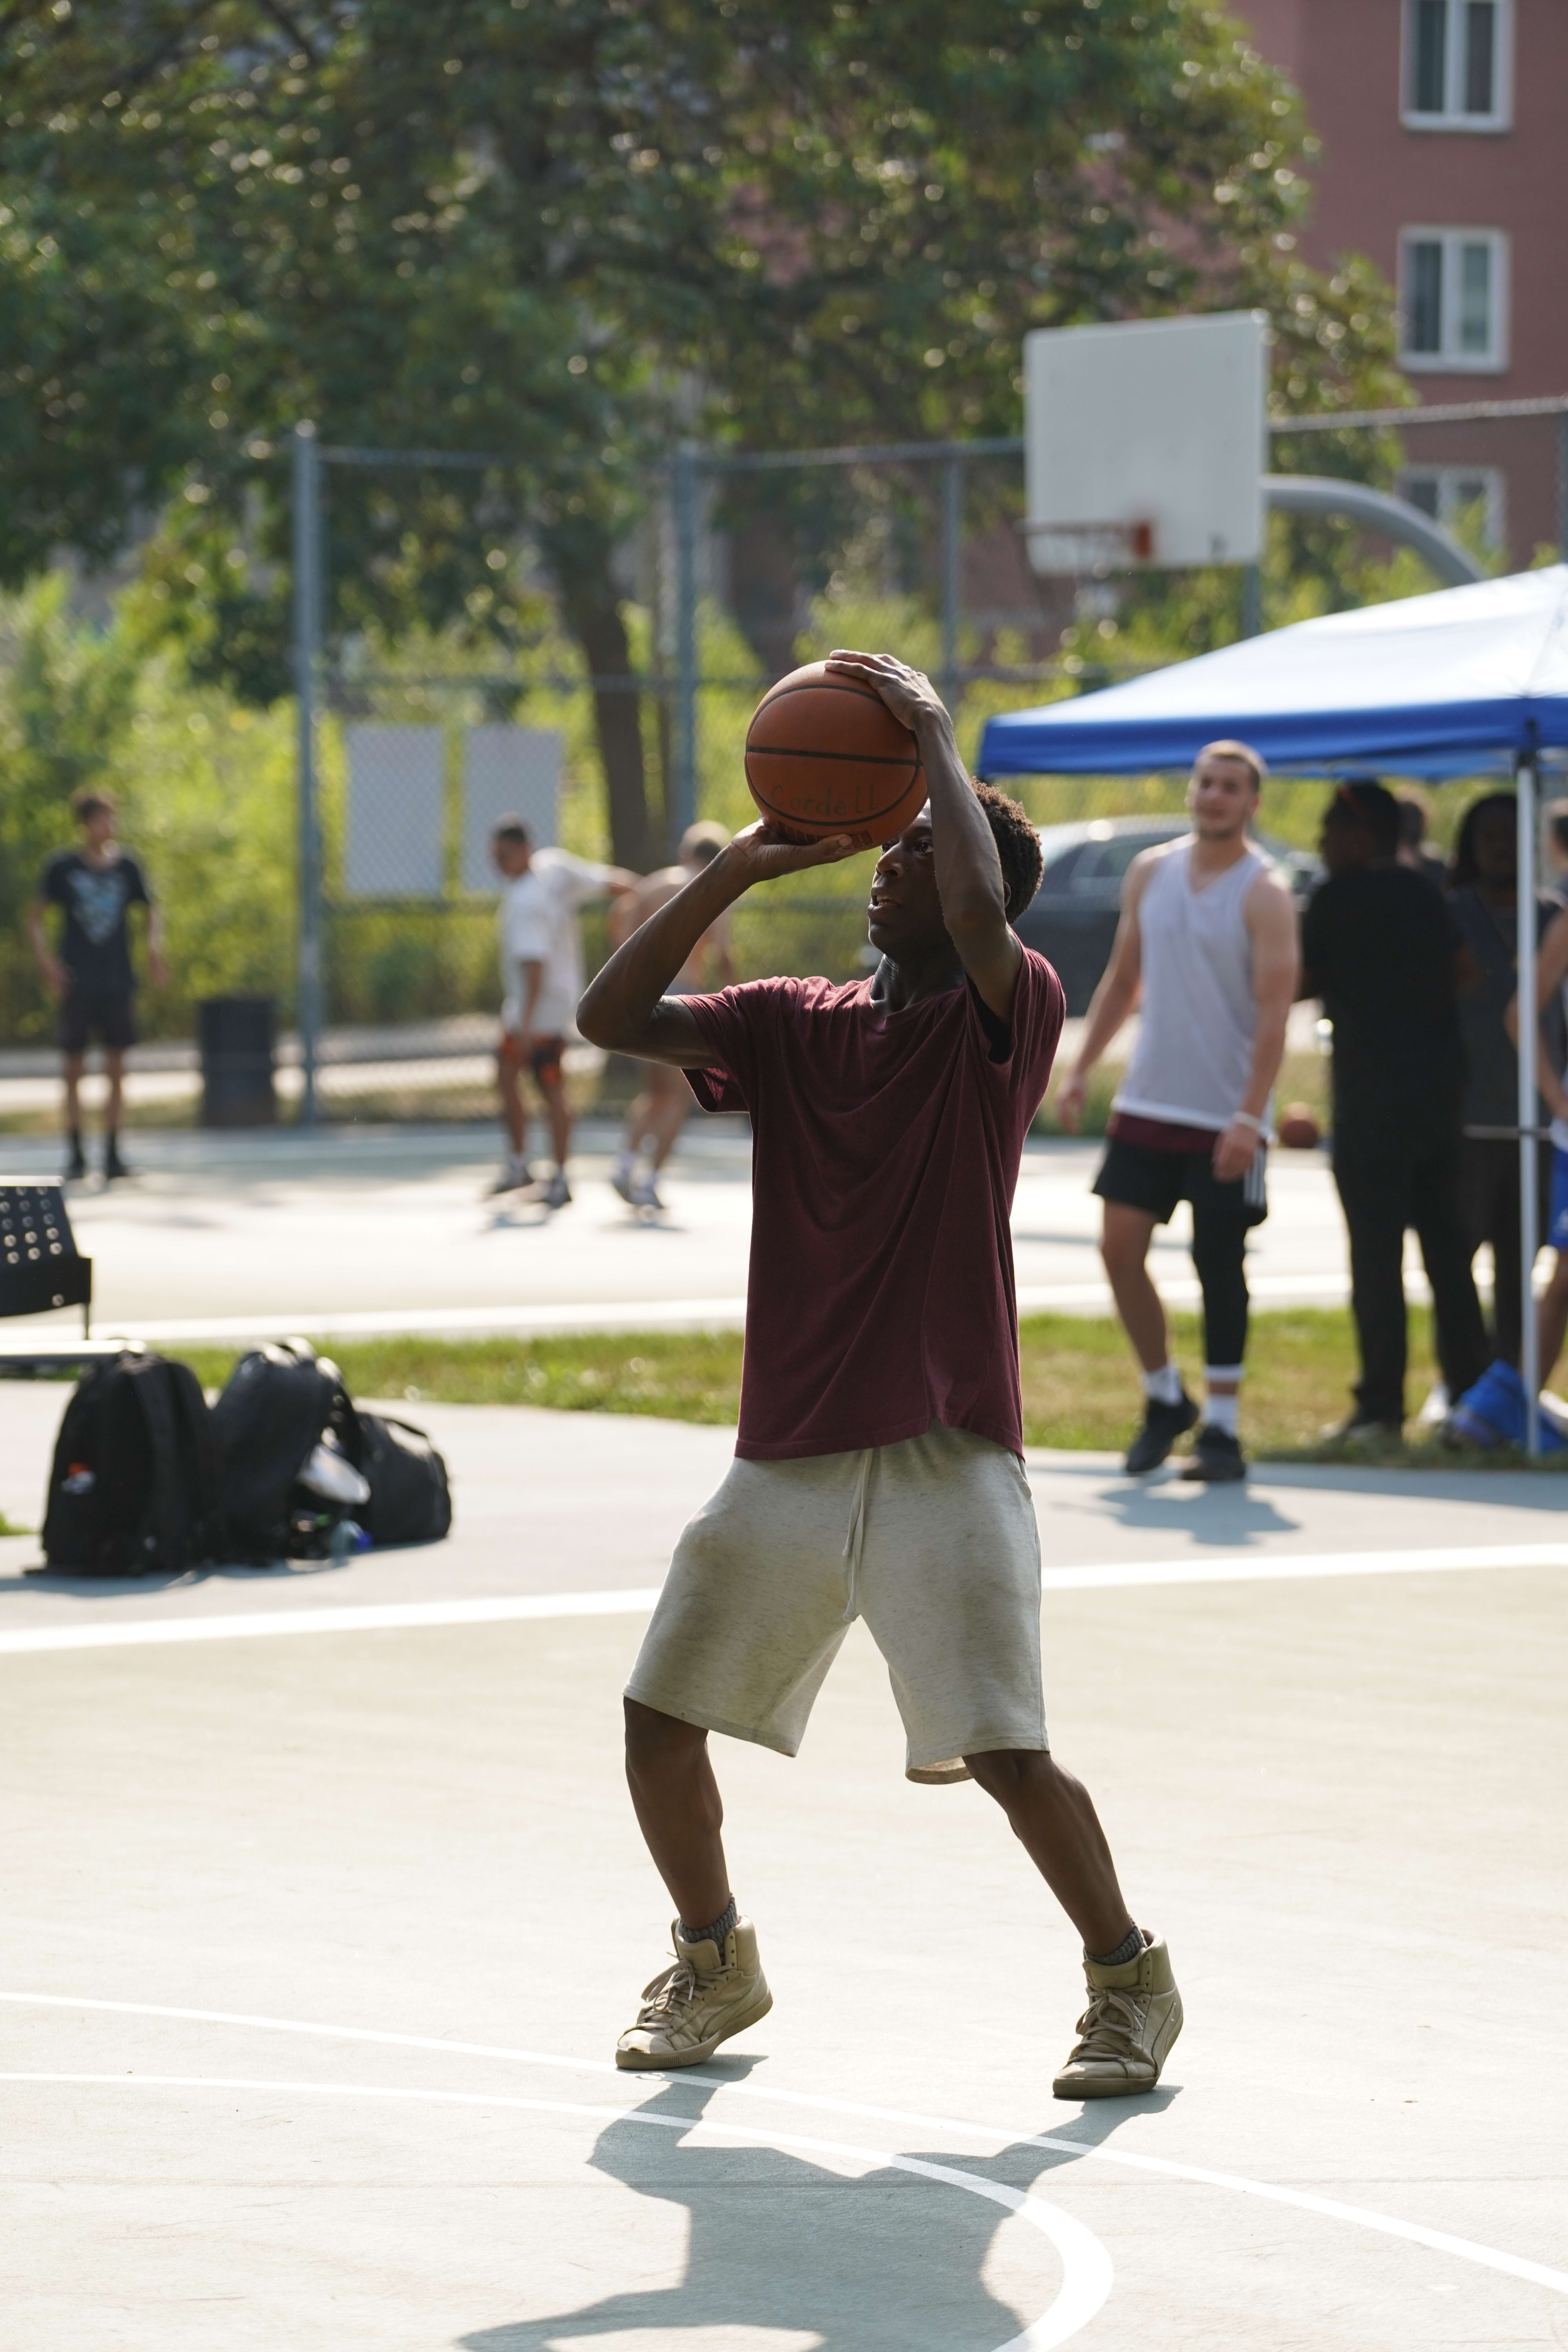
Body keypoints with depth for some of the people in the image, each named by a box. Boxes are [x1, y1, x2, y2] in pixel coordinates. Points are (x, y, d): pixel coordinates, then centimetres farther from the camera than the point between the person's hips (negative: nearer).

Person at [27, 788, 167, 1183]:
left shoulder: (126, 865, 4)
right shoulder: (63, 867, -1)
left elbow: (152, 910, 15)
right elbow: (36, 917, 3)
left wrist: (154, 947, -2)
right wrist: (46, 958, -11)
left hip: (118, 983, 1)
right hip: (77, 984, -1)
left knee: (116, 1069, 0)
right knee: (74, 1069, 1)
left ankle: (112, 1154, 6)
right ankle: (76, 1155, 10)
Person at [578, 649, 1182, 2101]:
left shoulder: (1007, 1017, -5)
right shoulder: (791, 1026, 10)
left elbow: (980, 914, -27)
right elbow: (610, 1019, 1)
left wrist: (934, 737, -15)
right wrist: (733, 873, -5)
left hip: (942, 1459, -6)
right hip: (784, 1455, 6)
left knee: (1002, 1753, -13)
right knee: (660, 1718, 7)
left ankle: (1130, 1979, 9)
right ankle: (714, 1965, 30)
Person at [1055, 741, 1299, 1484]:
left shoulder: (1264, 893, -8)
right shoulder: (1150, 873, 9)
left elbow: (1273, 1013, -13)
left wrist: (1250, 1117, -21)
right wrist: (1080, 1072, 11)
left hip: (1226, 1117, -5)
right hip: (1147, 1103, 5)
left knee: (1221, 1268, -2)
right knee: (1120, 1248, -2)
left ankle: (1221, 1428, 6)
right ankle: (1164, 1397, 16)